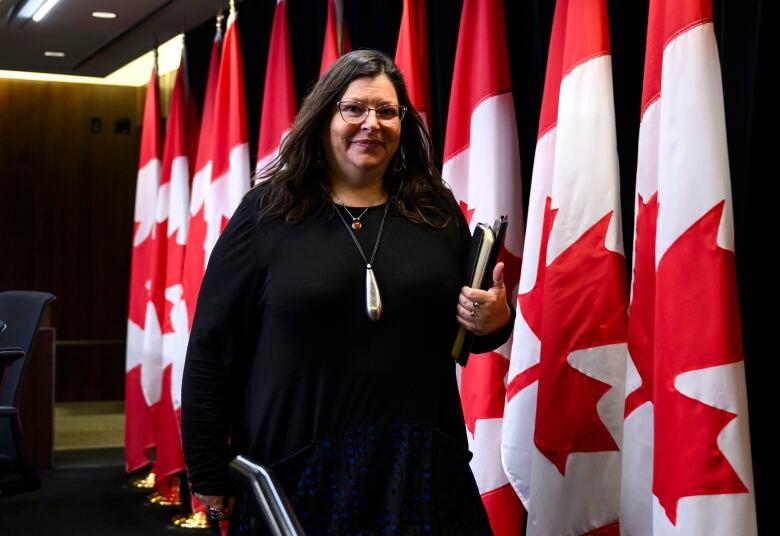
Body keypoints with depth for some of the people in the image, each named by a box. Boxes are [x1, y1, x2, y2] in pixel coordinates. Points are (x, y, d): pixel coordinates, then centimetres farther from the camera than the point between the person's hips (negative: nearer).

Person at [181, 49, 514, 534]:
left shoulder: (438, 211, 6)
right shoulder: (267, 213, -3)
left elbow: (470, 325, 16)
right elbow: (212, 348, -4)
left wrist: (496, 320, -8)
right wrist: (210, 475, -5)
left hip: (421, 464, 3)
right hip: (298, 469, -2)